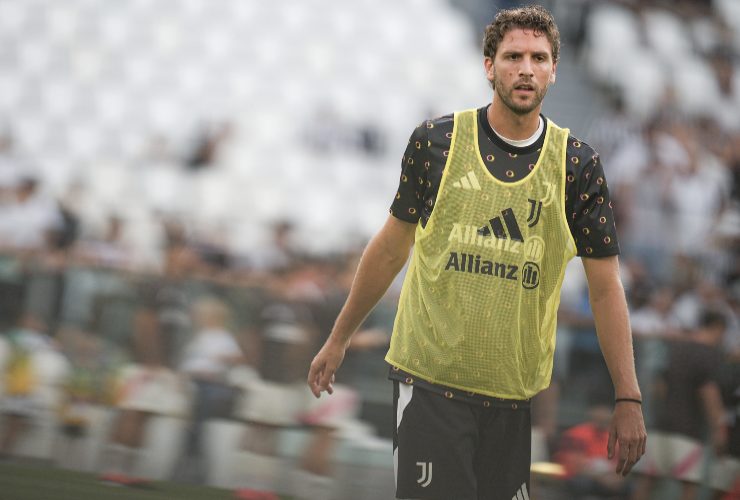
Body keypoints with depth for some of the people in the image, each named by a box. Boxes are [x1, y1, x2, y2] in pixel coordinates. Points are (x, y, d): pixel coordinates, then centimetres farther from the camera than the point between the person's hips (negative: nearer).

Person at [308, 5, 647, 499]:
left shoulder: (578, 165, 1)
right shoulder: (435, 141, -1)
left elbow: (606, 287, 2)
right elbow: (390, 248, 10)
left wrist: (629, 399, -3)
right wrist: (339, 339, 14)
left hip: (516, 393, 2)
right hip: (431, 381, -1)